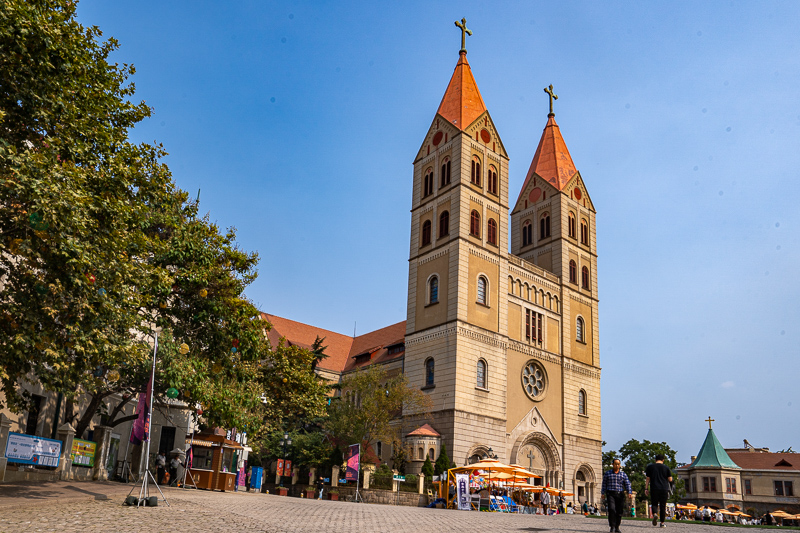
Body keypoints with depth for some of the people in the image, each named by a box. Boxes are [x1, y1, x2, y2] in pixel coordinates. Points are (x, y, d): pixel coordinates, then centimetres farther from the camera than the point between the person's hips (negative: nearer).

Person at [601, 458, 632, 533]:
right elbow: (604, 484, 10)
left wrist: (629, 492, -11)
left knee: (619, 512, 1)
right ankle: (612, 526, -11)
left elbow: (627, 484, 4)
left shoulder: (623, 474, 10)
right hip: (610, 494, -2)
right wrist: (603, 493, 3)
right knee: (612, 509, -18)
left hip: (620, 494, 2)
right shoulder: (607, 473, 9)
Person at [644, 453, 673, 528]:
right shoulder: (666, 467, 4)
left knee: (654, 503, 9)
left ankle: (655, 514, -20)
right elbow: (670, 480, 3)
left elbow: (647, 479, 4)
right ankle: (662, 523, 7)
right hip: (664, 489, 0)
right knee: (662, 506, 8)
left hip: (654, 489, 0)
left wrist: (646, 489, 7)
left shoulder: (650, 467, 5)